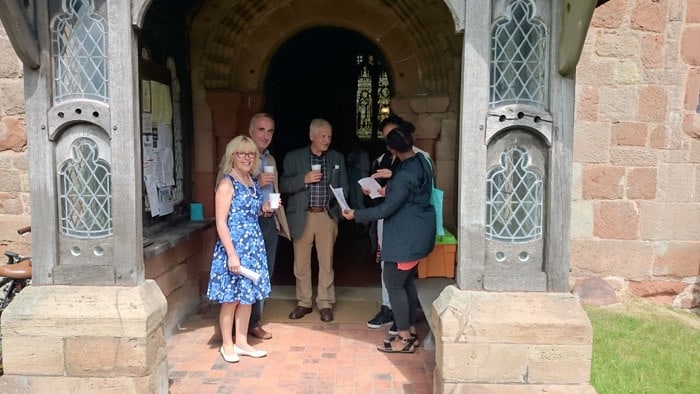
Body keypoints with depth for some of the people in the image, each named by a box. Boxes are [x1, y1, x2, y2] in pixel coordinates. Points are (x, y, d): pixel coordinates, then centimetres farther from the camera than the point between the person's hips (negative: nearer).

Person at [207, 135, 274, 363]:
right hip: (234, 246, -7)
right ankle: (227, 345, 19)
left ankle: (242, 342, 26)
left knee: (247, 296, 14)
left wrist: (263, 209, 4)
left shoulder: (252, 182, 10)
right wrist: (232, 254, -21)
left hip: (253, 245, 8)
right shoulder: (227, 183, -12)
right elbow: (221, 223, -16)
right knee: (231, 298, 4)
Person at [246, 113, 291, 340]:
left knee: (265, 275, 12)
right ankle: (249, 324, 11)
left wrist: (279, 220, 20)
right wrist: (255, 183, -22)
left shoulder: (270, 160, 17)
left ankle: (254, 321, 25)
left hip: (269, 222, 8)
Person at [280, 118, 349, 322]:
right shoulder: (293, 157, 2)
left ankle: (325, 304, 17)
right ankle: (303, 302, 21)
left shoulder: (338, 158, 9)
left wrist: (339, 205, -7)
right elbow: (284, 185, -2)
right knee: (301, 262, 7)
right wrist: (304, 179, -17)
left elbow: (344, 185, 12)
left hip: (327, 216, 1)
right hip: (302, 216, -1)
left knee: (326, 263, 5)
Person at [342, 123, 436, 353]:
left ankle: (404, 339, 9)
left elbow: (387, 209, -20)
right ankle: (411, 332, 27)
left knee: (393, 283, 0)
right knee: (406, 281, 17)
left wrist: (356, 215, -12)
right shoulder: (421, 162, 5)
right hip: (419, 233, 10)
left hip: (407, 237, -10)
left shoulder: (405, 175, -24)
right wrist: (389, 190, 23)